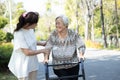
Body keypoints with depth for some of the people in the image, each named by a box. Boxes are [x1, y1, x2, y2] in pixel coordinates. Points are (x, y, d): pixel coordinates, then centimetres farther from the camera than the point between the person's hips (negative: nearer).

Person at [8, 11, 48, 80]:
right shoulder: (19, 34, -26)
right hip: (23, 65, -7)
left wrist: (41, 44, 7)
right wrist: (42, 51, -16)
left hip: (33, 63, 7)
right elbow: (27, 52, -24)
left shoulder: (31, 29, -5)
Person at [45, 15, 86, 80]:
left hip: (73, 66, 2)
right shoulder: (53, 35, -8)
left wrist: (81, 54, -24)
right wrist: (46, 57, -20)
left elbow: (81, 46, -6)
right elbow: (47, 48, -5)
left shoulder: (73, 34, -8)